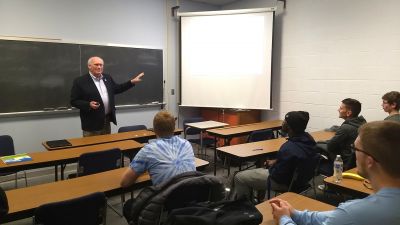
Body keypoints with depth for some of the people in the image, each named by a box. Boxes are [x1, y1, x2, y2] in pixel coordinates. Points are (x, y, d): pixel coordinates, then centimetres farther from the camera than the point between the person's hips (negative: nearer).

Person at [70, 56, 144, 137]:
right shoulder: (80, 81, -8)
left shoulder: (108, 78, 9)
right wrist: (89, 105, -24)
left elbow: (117, 89, 21)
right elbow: (74, 101, -8)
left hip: (107, 121, 6)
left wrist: (132, 82, 13)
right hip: (91, 123, -6)